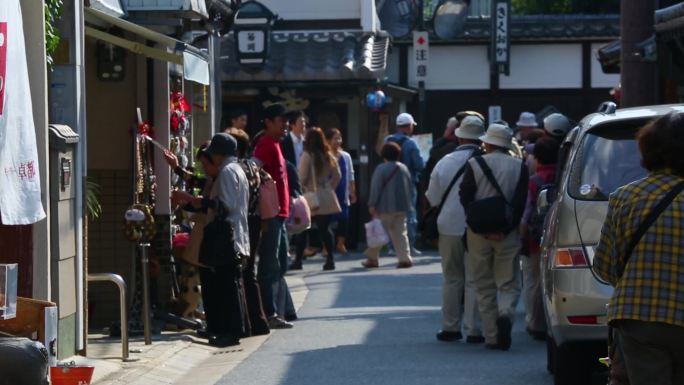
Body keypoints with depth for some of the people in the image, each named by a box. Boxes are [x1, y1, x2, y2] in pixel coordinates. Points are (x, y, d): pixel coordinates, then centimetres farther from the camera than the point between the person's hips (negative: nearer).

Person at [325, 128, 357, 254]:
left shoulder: (346, 156, 7)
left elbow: (350, 176, 12)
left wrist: (352, 193, 10)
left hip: (343, 195, 4)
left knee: (344, 219, 3)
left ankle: (341, 244, 17)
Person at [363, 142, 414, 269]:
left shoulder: (381, 169, -10)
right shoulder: (404, 168, 10)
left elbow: (375, 188, -12)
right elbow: (410, 186, 14)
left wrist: (372, 205, -7)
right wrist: (407, 203, 21)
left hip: (385, 207, -5)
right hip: (402, 206, 5)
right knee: (400, 233, 7)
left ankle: (372, 258, 10)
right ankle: (405, 258, -2)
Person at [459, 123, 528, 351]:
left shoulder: (474, 164, 1)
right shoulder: (519, 167, 3)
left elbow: (465, 198, -5)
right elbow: (520, 203, -5)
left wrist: (479, 227, -6)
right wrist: (506, 229, -6)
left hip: (479, 233, 0)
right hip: (507, 234, 0)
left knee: (484, 285, 8)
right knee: (508, 283, 7)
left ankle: (492, 336, 5)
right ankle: (505, 314, -23)